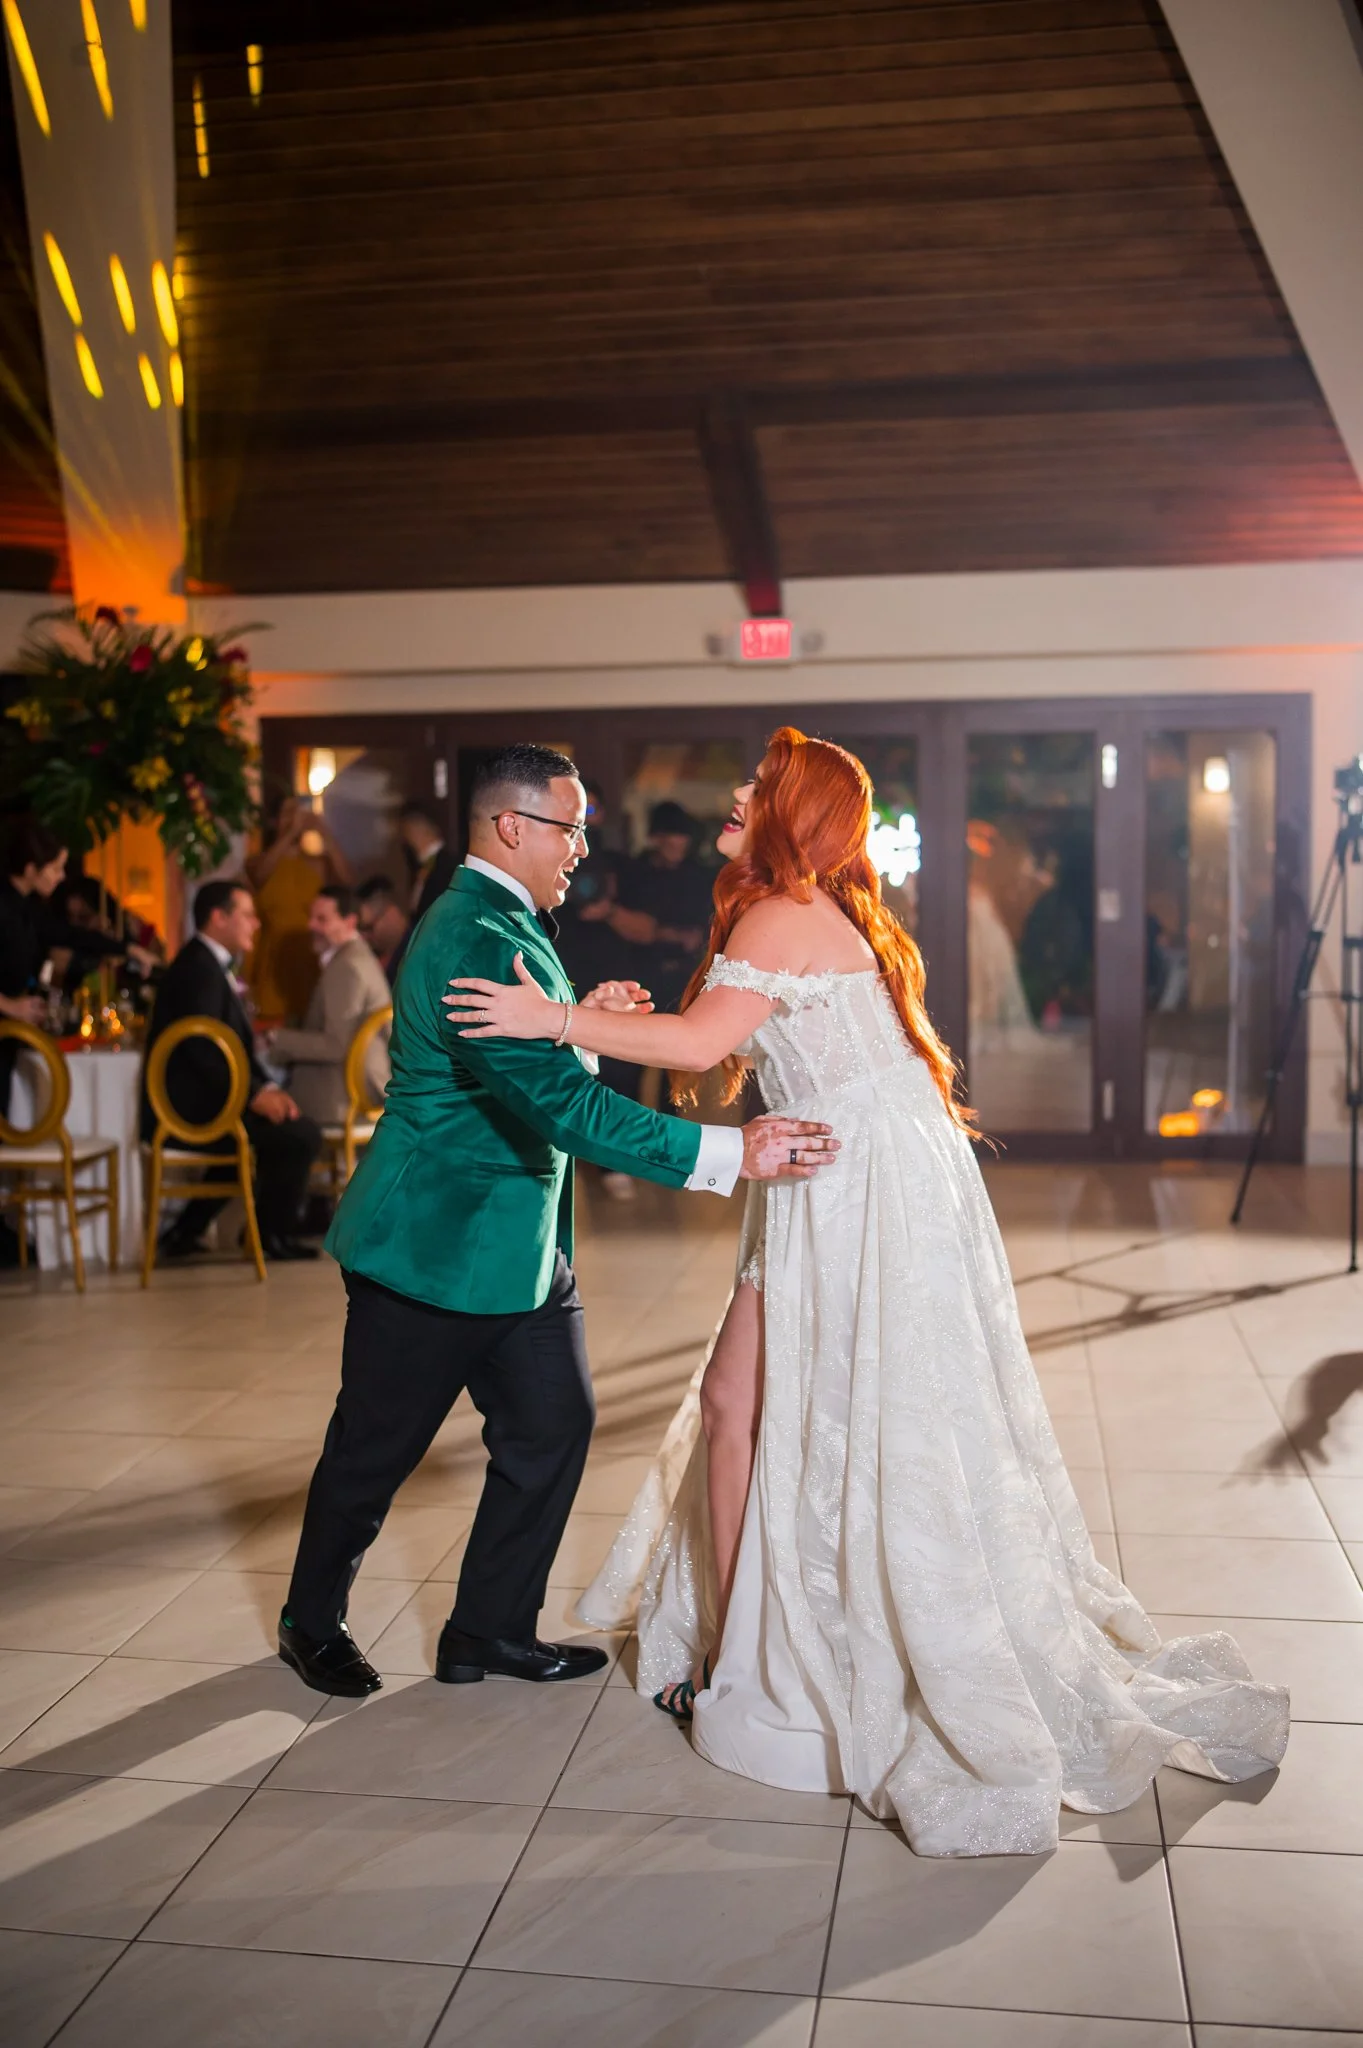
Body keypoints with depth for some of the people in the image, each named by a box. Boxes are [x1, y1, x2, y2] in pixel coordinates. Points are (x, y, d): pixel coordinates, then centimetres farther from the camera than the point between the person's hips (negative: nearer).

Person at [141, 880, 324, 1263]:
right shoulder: (199, 968, -15)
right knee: (302, 1134, -14)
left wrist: (268, 1088, 1)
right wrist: (256, 1095, -20)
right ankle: (275, 1234, 4)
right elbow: (203, 1050, -25)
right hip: (189, 1109, -11)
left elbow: (235, 1045, 15)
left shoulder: (214, 965, 17)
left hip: (194, 1103, 11)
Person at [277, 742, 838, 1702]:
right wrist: (731, 1153, -36)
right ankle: (313, 1625, 30)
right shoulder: (479, 941, -25)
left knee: (553, 1426, 9)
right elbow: (564, 1104, -33)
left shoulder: (499, 924, 10)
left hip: (520, 1242, 10)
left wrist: (580, 1020, 5)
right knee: (376, 1446, 8)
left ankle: (492, 1630, 24)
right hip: (438, 1246, -10)